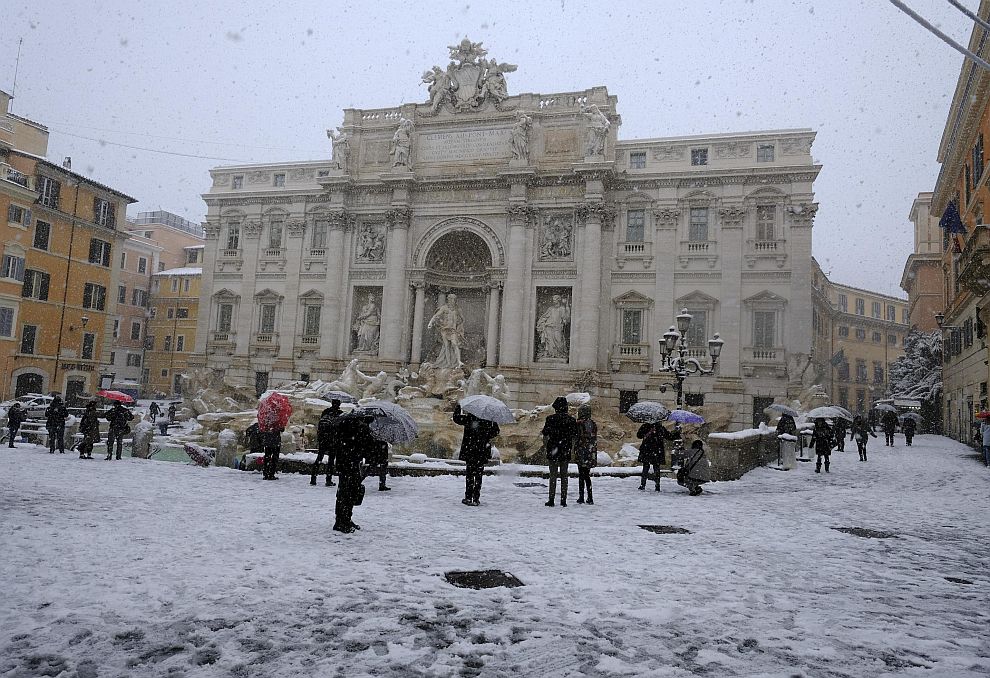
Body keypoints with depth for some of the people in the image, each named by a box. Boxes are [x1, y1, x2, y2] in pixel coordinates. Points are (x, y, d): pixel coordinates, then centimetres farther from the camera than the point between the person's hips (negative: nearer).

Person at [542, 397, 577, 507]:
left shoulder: (551, 419, -10)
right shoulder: (571, 420, 1)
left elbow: (545, 435, -7)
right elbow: (574, 437, 6)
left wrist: (545, 446, 9)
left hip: (553, 451, -3)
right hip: (566, 451, 3)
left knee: (553, 475, 4)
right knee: (564, 475, 10)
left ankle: (551, 499, 4)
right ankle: (563, 500, 11)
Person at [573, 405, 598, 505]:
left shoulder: (580, 423, -10)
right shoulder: (593, 423, 8)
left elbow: (577, 439, -11)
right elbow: (595, 438, 12)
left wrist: (575, 452, -4)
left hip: (582, 452, -6)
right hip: (591, 453, 6)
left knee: (581, 475, 1)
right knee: (587, 475, 12)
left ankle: (581, 497, 2)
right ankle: (590, 498, 9)